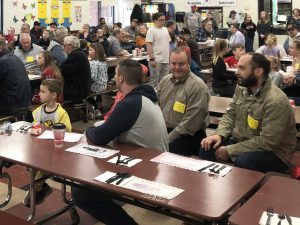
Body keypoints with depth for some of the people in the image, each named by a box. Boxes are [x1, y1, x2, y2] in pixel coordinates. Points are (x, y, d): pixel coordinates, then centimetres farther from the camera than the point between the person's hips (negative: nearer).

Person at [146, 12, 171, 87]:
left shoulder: (165, 30, 15)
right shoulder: (151, 31, -8)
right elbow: (149, 45, -14)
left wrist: (170, 56, 17)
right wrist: (152, 59, -20)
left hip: (166, 60, 7)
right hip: (156, 61, -7)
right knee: (154, 81, -3)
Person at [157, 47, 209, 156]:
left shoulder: (198, 86, -12)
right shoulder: (165, 80, 11)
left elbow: (189, 125, -18)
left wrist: (167, 141, -19)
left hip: (187, 136, -6)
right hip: (163, 131, 6)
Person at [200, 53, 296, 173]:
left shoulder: (276, 101, -26)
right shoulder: (241, 88, -1)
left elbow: (267, 142, -27)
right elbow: (230, 114, 10)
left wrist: (230, 150, -22)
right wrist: (219, 134, -10)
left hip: (272, 151, -7)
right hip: (240, 142, 7)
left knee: (242, 163, -34)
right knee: (206, 149, -11)